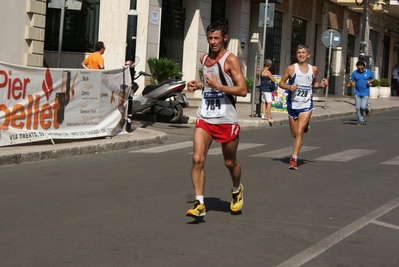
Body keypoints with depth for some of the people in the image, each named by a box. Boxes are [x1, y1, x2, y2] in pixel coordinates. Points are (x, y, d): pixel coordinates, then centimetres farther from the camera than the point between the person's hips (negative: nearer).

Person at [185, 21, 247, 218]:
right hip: (204, 118, 5)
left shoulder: (230, 60, -10)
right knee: (198, 159, -12)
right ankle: (199, 204, -9)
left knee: (230, 162, 12)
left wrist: (218, 86, -25)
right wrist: (197, 85, 10)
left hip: (226, 119, -4)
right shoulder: (204, 59, 10)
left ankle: (237, 190, 42)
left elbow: (242, 90, -16)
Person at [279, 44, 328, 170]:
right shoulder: (291, 68, -5)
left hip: (306, 104, -1)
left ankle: (294, 158, -10)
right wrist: (289, 87, -19)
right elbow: (281, 83, 2)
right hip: (292, 104, 1)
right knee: (294, 133, 13)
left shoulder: (313, 69, 2)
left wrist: (321, 85, -3)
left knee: (299, 132, -15)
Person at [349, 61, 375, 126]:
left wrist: (370, 81, -9)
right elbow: (350, 80, 5)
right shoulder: (355, 73, 0)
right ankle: (360, 120, 13)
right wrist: (352, 83, -19)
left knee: (363, 107, -13)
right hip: (357, 93, 2)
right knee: (358, 108, -1)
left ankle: (367, 109, 23)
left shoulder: (369, 72, -1)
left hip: (365, 93, -2)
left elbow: (373, 79, 13)